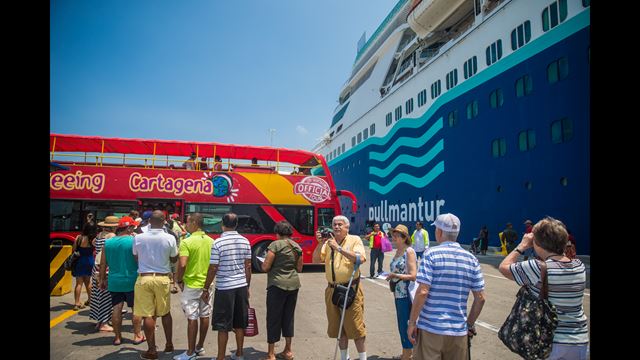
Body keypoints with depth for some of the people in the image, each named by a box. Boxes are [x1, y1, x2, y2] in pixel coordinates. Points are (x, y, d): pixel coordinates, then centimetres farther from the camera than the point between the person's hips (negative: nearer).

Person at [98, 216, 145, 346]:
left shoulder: (108, 242, 2)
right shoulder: (134, 241, -12)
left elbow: (103, 264, 6)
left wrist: (102, 279, 16)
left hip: (114, 281, 4)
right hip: (131, 281, -4)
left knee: (116, 308, 11)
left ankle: (117, 337, 19)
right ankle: (137, 336, 15)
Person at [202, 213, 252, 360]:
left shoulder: (218, 243, -12)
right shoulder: (245, 241, 2)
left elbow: (213, 269, -11)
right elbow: (248, 266, 6)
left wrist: (206, 289, 0)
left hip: (224, 288, -5)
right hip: (242, 286, 5)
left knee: (223, 325, 5)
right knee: (240, 323, 15)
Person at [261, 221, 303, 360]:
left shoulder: (275, 245, -10)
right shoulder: (297, 247, 8)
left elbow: (265, 267, -11)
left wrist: (263, 264, 10)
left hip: (277, 285, -6)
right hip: (294, 284, 6)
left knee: (273, 318, 3)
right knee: (288, 317, 16)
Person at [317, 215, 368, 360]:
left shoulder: (354, 240, -4)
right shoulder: (328, 242, 8)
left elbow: (360, 259, -21)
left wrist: (338, 248, -22)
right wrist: (320, 243, -13)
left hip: (351, 289, -5)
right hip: (332, 290, 5)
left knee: (355, 326, 1)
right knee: (338, 326, 16)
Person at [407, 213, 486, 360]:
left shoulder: (431, 254, -9)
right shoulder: (471, 259, 3)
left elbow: (422, 292, -16)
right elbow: (480, 298, 4)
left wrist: (412, 322, -7)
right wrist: (470, 324, 17)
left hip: (430, 328, -4)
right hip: (459, 331, 4)